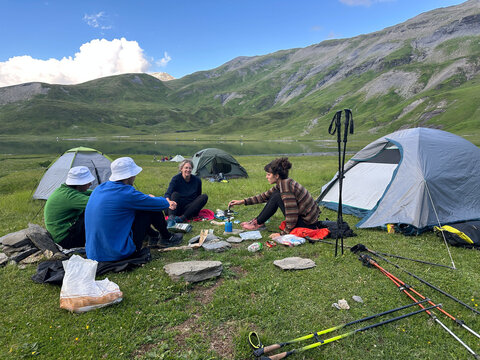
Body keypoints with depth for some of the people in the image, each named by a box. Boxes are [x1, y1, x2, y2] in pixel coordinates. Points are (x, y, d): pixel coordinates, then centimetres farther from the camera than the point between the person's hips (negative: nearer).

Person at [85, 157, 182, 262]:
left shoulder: (100, 188, 4)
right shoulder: (126, 193, -22)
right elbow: (156, 204, -7)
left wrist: (148, 198, 30)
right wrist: (167, 202, 14)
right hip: (119, 254, -9)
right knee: (152, 209, -4)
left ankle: (154, 235, 37)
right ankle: (166, 238, 20)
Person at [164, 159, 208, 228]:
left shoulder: (197, 180, -2)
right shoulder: (176, 179, -8)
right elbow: (167, 194, -21)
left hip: (190, 209, 2)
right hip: (178, 209, -2)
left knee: (204, 196, -21)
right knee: (175, 194, -27)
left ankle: (183, 218, -35)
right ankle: (171, 218, -50)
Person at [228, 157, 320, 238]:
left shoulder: (286, 185, -23)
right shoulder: (283, 183, 5)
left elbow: (292, 214, -27)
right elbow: (265, 196, 15)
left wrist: (283, 233, -17)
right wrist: (243, 201, 12)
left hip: (307, 224, -9)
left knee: (276, 197, -14)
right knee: (274, 195, 7)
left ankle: (258, 224, 3)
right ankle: (257, 220, 13)